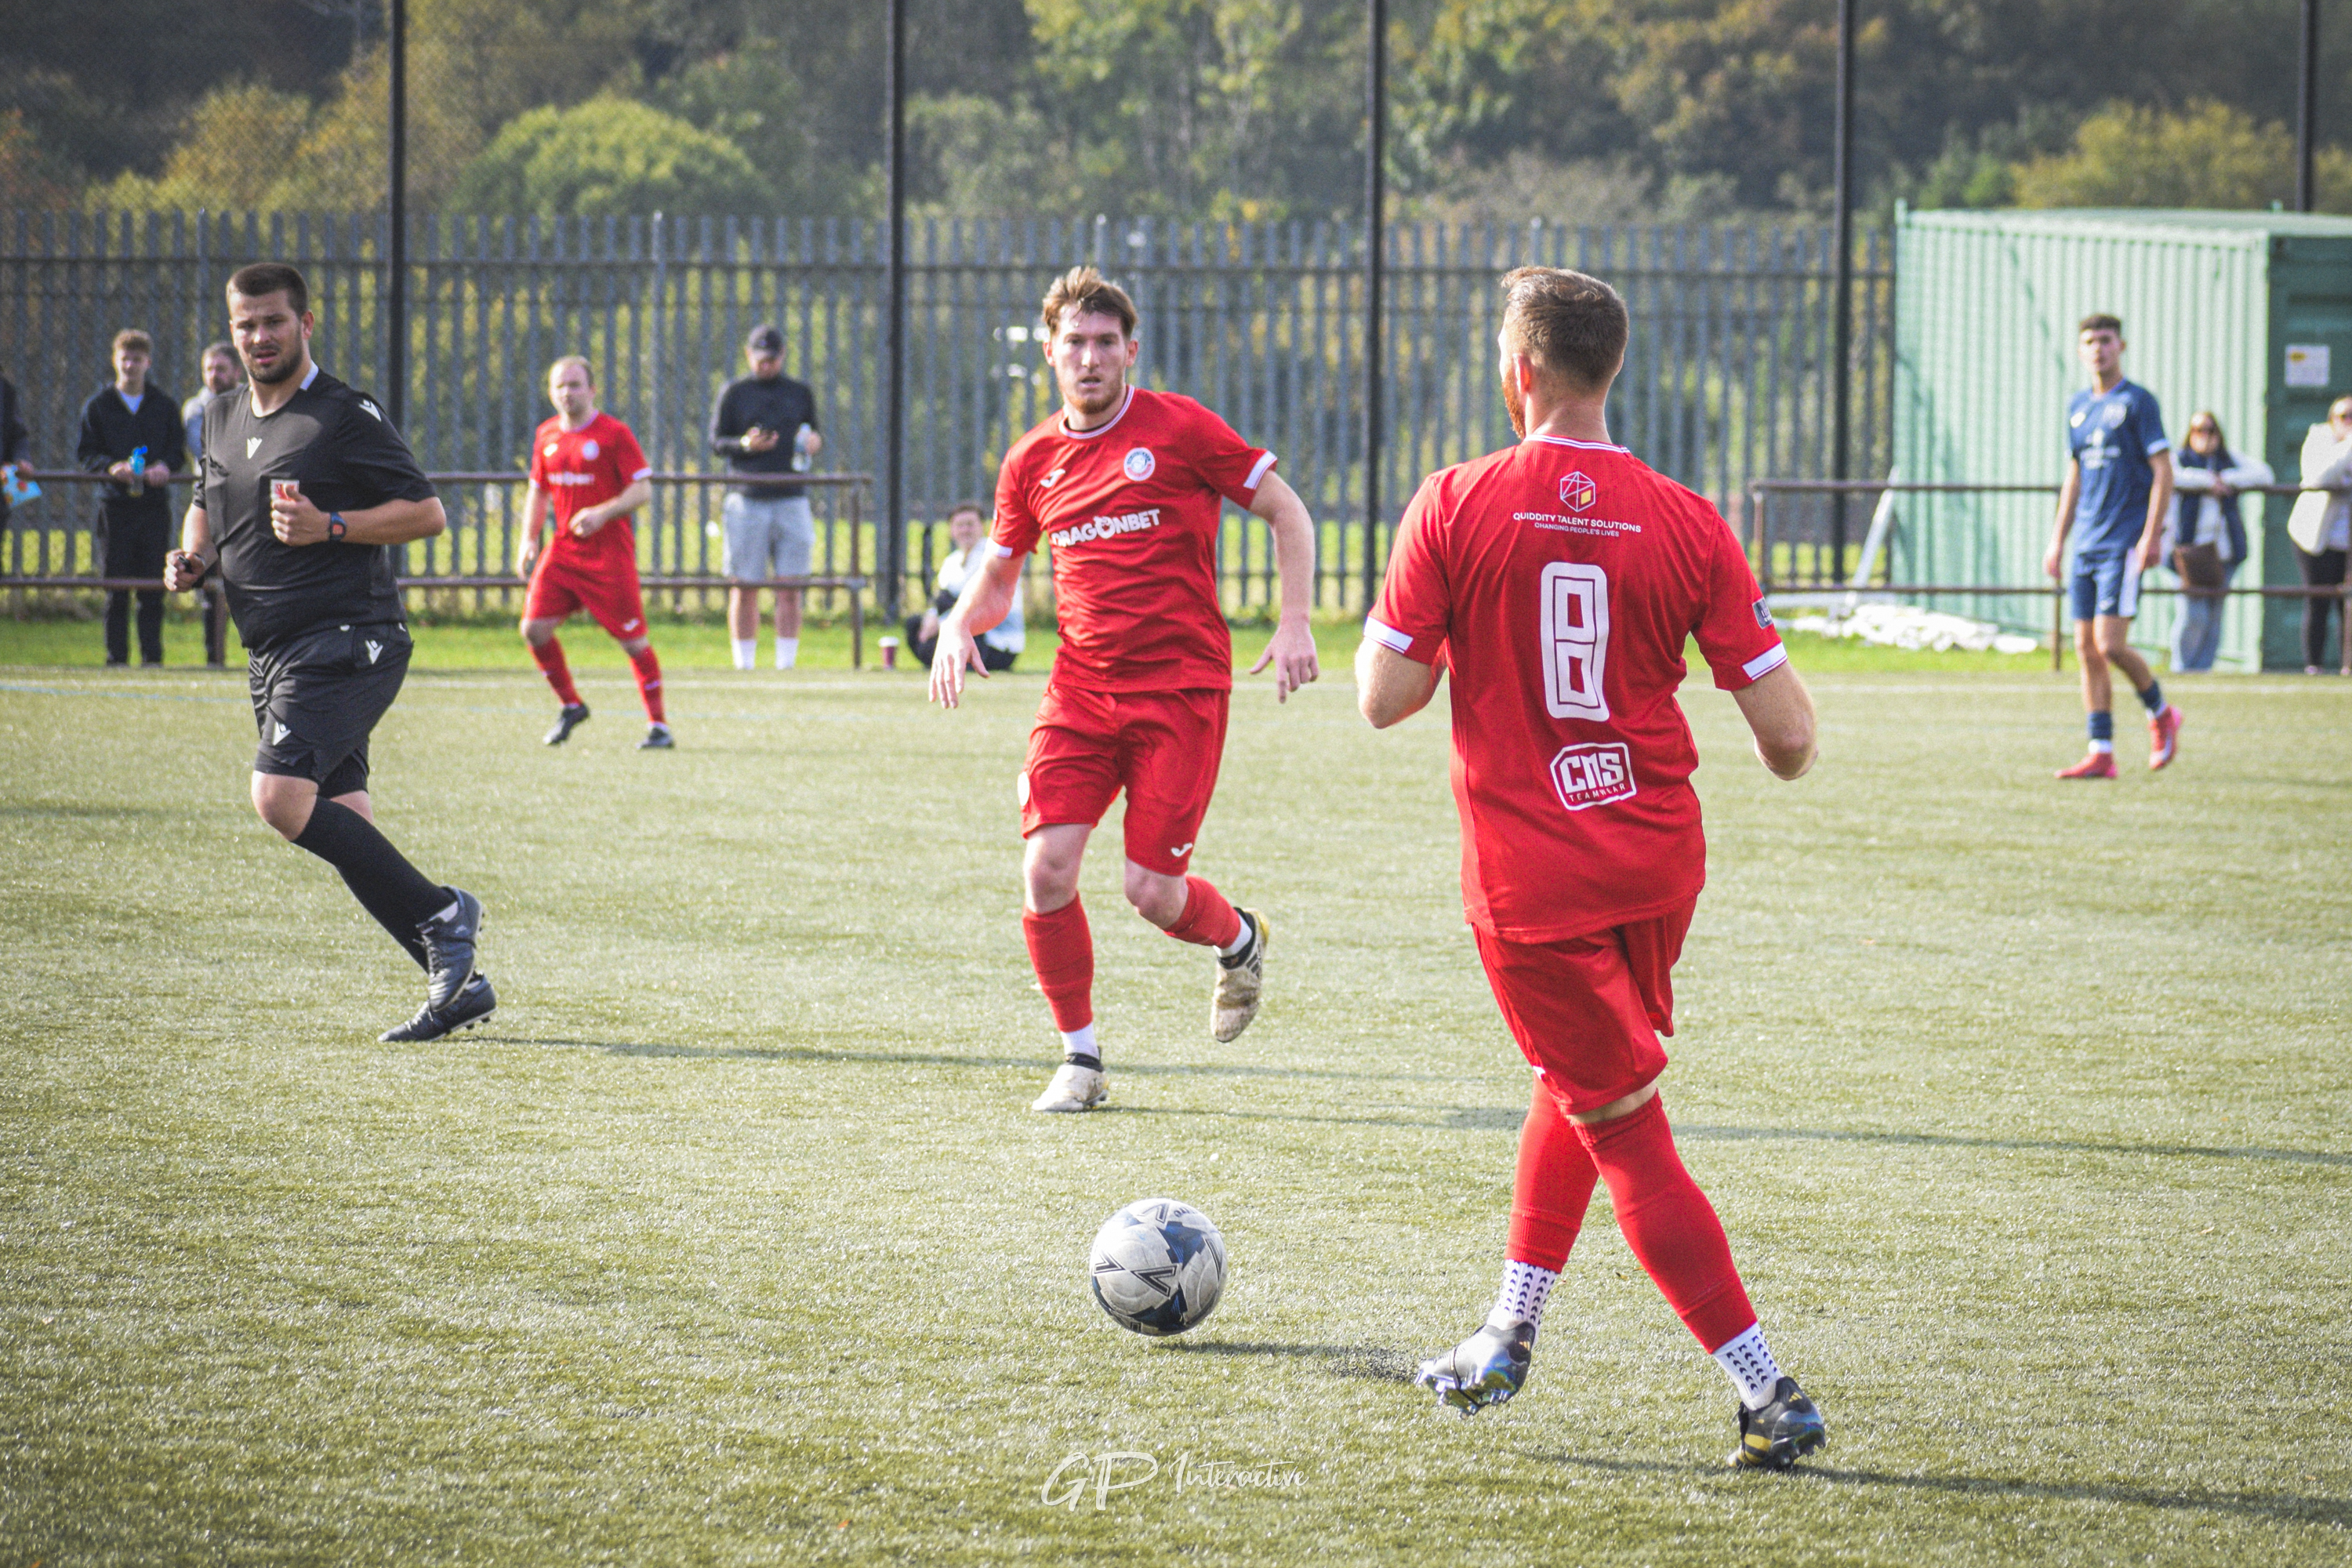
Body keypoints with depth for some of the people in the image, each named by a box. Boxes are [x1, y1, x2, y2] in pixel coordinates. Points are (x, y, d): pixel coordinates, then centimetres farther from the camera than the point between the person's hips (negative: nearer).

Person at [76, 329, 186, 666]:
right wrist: (111, 467, -13)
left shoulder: (163, 404, 12)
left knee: (153, 587, -1)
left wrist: (165, 466, -10)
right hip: (116, 503, -1)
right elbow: (85, 453, 6)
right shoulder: (98, 405, 9)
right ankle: (116, 656, 4)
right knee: (117, 588, -1)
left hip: (154, 502, 1)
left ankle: (152, 656, 5)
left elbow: (179, 449, 12)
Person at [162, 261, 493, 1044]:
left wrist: (331, 527, -19)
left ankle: (441, 914, -12)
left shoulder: (346, 416, -7)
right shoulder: (223, 420, 16)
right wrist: (191, 558, 10)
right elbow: (206, 505, 32)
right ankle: (457, 983, 10)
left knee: (281, 795, -24)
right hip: (272, 653, 8)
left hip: (346, 641, -8)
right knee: (343, 828, 5)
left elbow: (426, 512, -8)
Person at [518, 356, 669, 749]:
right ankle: (570, 706, 15)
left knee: (633, 640, -6)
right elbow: (538, 494, 21)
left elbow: (642, 491, -10)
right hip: (563, 550, 6)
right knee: (534, 628, -6)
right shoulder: (547, 436, 11)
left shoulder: (614, 433, -7)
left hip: (609, 552, -6)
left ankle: (659, 727, 4)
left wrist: (602, 513, -24)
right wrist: (529, 540, 8)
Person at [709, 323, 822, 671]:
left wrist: (815, 443, -4)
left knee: (790, 590, -3)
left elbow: (813, 438, 20)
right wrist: (745, 445, -15)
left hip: (791, 500, 2)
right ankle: (744, 665, 4)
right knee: (745, 589, -1)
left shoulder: (801, 394, 14)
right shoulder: (734, 394, 7)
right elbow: (716, 442, 5)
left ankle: (786, 664, 0)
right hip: (748, 499, -2)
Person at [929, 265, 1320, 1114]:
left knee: (1151, 891, -7)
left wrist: (1294, 622, -8)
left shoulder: (1178, 427, -4)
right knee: (1046, 872, -11)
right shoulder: (1032, 461, 9)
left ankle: (1238, 938, 29)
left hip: (1182, 686, -4)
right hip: (1080, 688, 4)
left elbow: (1285, 509, 2)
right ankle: (1080, 1057, 7)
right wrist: (960, 624, 0)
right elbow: (998, 574, 21)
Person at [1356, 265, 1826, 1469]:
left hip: (1528, 881, -4)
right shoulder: (1685, 524, -4)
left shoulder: (1454, 507, -10)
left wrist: (1386, 620, 13)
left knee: (1628, 1134, 2)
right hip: (1658, 861, 4)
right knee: (1578, 1087, 27)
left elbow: (1384, 698, -8)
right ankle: (1506, 1339, 35)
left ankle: (1767, 1393, -5)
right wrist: (1785, 756, 19)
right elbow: (1784, 726, -5)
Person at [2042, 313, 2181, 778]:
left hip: (2124, 544, -7)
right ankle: (2101, 754, 5)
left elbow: (2163, 472, -8)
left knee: (2110, 644, -13)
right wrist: (2058, 540, 18)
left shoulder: (2137, 402, -5)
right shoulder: (2078, 407, 15)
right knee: (2087, 648, 2)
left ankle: (2161, 714, 12)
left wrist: (2151, 536, -16)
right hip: (2087, 544, 7)